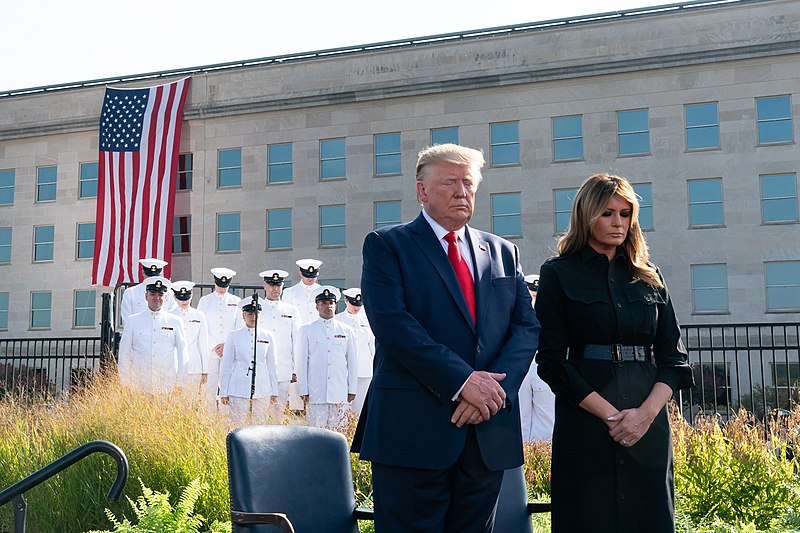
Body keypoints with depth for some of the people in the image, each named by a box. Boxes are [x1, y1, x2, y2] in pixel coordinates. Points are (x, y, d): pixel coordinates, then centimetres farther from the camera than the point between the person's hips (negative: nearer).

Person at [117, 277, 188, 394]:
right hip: (139, 383, 0)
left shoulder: (175, 322, 7)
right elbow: (124, 353, 9)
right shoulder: (133, 321, 7)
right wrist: (125, 383, 6)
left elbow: (182, 353, 9)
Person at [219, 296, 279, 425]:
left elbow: (271, 365, 12)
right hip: (239, 390, -2)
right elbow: (226, 365, 5)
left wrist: (274, 391, 10)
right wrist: (224, 392, 2)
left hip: (262, 390, 2)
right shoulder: (234, 336, 3)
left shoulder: (267, 336, 8)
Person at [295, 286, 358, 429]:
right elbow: (301, 362, 5)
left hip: (339, 393, 2)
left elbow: (352, 362, 12)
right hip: (315, 393, -2)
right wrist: (303, 390, -1)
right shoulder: (306, 330, 7)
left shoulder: (347, 331, 12)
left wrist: (352, 390, 8)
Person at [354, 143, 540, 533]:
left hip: (490, 431, 5)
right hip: (413, 428, -4)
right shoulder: (387, 245, 2)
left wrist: (496, 387, -10)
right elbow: (391, 322, -11)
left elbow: (527, 327, 8)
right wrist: (462, 380, -17)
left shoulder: (503, 252, 16)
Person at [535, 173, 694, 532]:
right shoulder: (559, 274, 1)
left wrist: (646, 412, -10)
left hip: (649, 422, 4)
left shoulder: (650, 278, 13)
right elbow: (552, 361, -6)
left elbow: (674, 357, 7)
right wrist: (610, 415, -13)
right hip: (585, 423, -3)